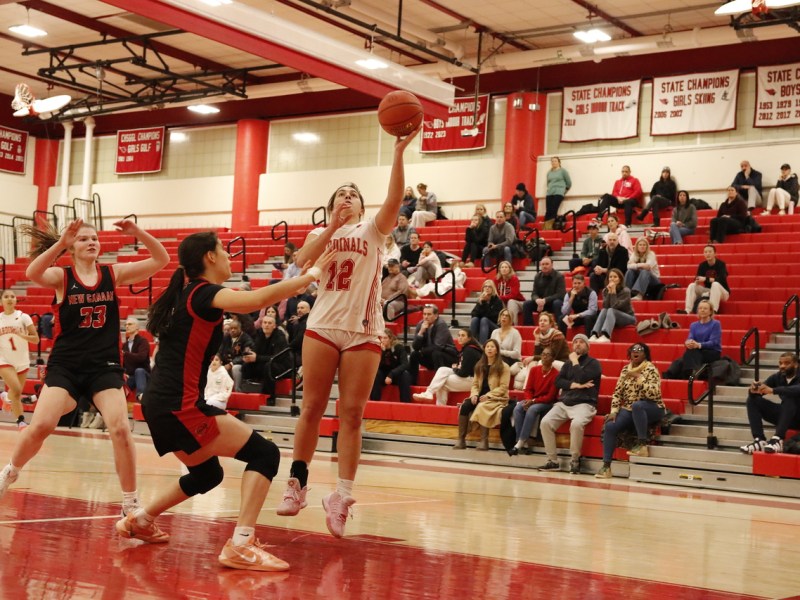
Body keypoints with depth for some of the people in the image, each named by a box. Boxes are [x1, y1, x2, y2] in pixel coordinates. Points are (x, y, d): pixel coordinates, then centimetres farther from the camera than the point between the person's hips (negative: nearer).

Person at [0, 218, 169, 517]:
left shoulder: (114, 273, 4)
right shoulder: (61, 276, -2)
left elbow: (161, 260, -2)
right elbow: (32, 273, -24)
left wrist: (138, 233, -16)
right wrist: (61, 242, -34)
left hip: (105, 366, 1)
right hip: (65, 364, -1)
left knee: (121, 430, -14)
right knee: (40, 426, -13)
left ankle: (131, 505, -2)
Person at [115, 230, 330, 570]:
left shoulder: (186, 292, 15)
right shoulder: (204, 293, -12)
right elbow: (259, 299, -28)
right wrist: (311, 275, -19)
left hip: (162, 405, 10)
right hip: (179, 406, -10)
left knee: (208, 473, 28)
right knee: (264, 453, -9)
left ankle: (138, 520, 31)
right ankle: (240, 545, -20)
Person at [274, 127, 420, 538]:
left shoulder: (373, 230, 10)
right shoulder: (320, 233, 14)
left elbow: (394, 199, -8)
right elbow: (304, 260, -8)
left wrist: (399, 152, -19)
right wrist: (333, 227, -15)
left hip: (364, 332, 0)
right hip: (323, 327, 1)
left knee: (352, 413, -3)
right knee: (312, 408, 3)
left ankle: (342, 496, -6)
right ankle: (297, 482, 14)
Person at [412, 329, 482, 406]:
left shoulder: (469, 351, -17)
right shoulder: (465, 349, 13)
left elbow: (463, 373, -19)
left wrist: (455, 369, 1)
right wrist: (456, 368, -4)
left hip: (472, 380, -9)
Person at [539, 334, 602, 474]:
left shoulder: (593, 363, 5)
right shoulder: (568, 363, 21)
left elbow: (582, 378, -13)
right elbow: (558, 381, 6)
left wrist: (575, 361, 0)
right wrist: (574, 385, -8)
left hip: (584, 404, -5)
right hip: (564, 403, 5)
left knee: (576, 424, -37)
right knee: (545, 422, -21)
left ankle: (575, 460, -20)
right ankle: (552, 461, -14)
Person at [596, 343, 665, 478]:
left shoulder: (651, 370, -9)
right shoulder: (625, 369, 7)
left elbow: (653, 394, -22)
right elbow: (617, 393, 5)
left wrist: (639, 378, -24)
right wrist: (614, 412, -8)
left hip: (651, 409, -5)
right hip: (630, 410, 5)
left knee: (637, 405, -39)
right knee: (609, 426, -20)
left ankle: (642, 445, -27)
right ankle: (606, 466, -18)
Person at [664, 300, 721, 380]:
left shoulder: (715, 324, -1)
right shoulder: (694, 325, 15)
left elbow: (713, 342, -13)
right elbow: (690, 339, -1)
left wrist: (698, 345, -33)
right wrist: (688, 343, -29)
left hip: (713, 353, -4)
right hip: (696, 353, 4)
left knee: (692, 352, -34)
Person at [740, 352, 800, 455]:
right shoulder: (777, 377, -1)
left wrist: (773, 390, -49)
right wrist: (753, 390, -30)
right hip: (785, 416, 6)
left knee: (789, 397, -34)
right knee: (753, 399, -9)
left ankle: (778, 440, -42)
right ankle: (759, 440, -23)